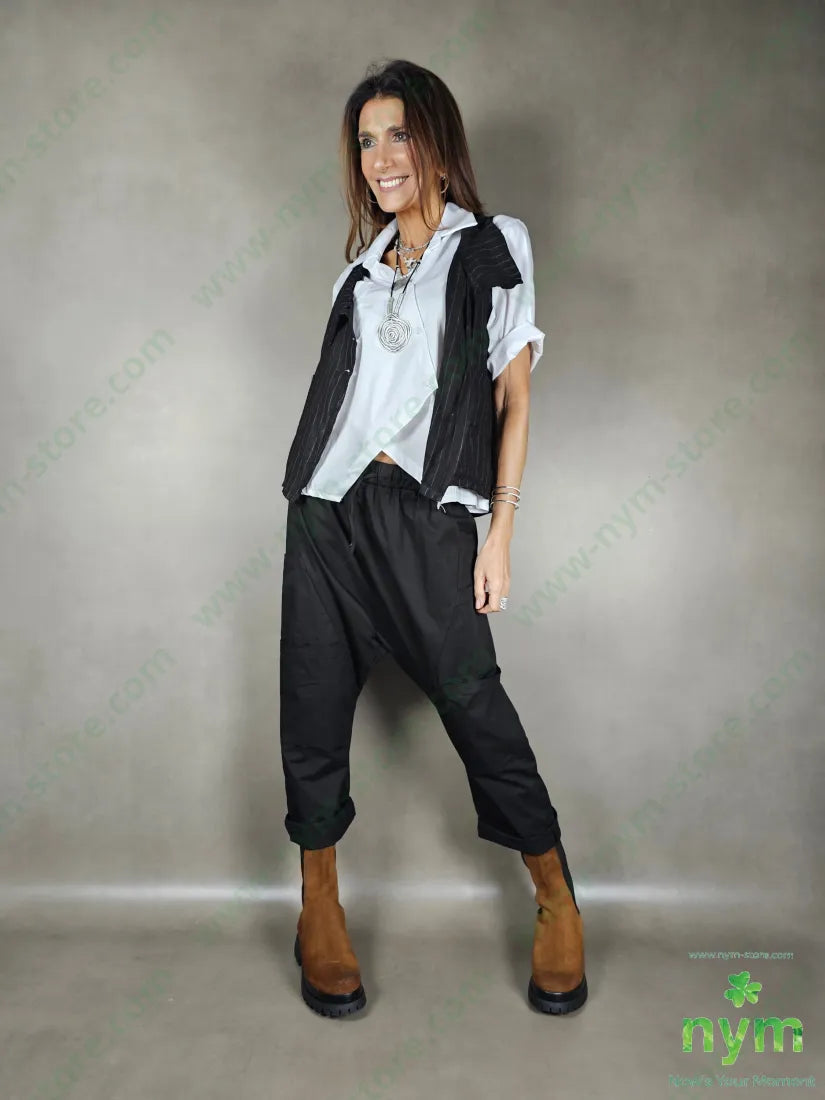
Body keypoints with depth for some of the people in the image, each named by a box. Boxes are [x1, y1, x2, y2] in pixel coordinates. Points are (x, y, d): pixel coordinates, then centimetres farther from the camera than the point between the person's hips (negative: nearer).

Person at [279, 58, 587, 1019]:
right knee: (315, 696, 5)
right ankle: (318, 903, 21)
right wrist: (321, 499, 11)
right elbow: (339, 389, 17)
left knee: (470, 693, -4)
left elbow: (514, 399, 0)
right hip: (328, 505, 5)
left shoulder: (491, 249, 6)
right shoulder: (363, 265, 18)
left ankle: (555, 894, 16)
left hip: (427, 510, -4)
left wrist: (499, 533, -7)